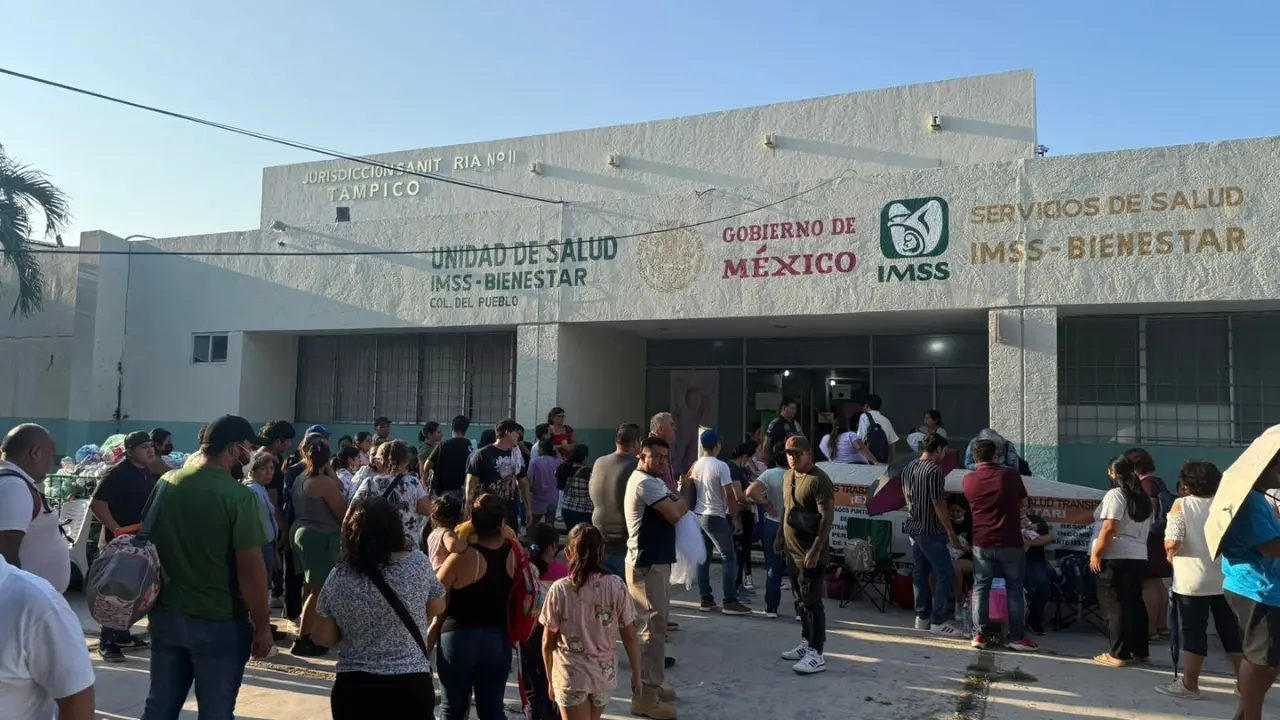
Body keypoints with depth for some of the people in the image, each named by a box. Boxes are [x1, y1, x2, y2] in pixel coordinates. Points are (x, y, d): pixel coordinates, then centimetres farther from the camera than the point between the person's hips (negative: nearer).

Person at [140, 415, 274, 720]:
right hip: (219, 621, -6)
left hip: (166, 616, 6)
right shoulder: (239, 496, -18)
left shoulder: (166, 483, 2)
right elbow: (251, 568, -19)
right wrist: (262, 626, -9)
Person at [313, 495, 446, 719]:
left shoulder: (338, 579, -7)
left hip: (354, 687, 1)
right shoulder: (417, 563, -10)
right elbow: (437, 608, 6)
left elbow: (322, 637, 3)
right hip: (411, 685, -1)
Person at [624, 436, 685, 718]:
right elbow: (675, 514, -21)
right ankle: (645, 697, -1)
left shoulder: (653, 481, 18)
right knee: (652, 626, -7)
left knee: (653, 625, 18)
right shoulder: (645, 482, -18)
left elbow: (673, 504, 13)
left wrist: (677, 501, -7)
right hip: (648, 564, -11)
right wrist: (683, 501, -2)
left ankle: (649, 685, 29)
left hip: (653, 561, 11)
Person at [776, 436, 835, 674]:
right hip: (792, 550, 9)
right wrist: (780, 537, 21)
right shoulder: (788, 477, 10)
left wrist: (816, 550, -26)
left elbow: (827, 518, -22)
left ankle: (817, 654, -3)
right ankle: (806, 643, 29)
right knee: (801, 600, 18)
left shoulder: (819, 480, -18)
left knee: (812, 602, -7)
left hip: (810, 553, -9)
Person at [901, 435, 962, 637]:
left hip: (913, 527, 9)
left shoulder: (907, 468, 8)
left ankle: (922, 617, 22)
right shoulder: (934, 470, -17)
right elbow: (938, 504, -19)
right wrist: (951, 533, -14)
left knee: (920, 572, 15)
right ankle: (937, 621, -1)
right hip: (930, 531, -9)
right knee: (945, 573, -2)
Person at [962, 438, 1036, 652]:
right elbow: (1022, 501, 9)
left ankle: (979, 635, 8)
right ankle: (1017, 637, 8)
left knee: (981, 588, 8)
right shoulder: (1010, 475, -6)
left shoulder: (968, 479, -1)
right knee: (1015, 589, 6)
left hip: (981, 543, 2)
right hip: (1010, 542, -2)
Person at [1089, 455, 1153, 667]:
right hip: (1138, 557, 8)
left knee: (1115, 606, -3)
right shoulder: (1143, 498, 14)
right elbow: (1146, 530, 18)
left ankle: (1118, 655, -1)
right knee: (1135, 603, 14)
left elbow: (1109, 528, -19)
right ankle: (1140, 651, 20)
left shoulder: (1115, 494, -11)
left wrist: (1095, 553, -15)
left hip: (1114, 557, -8)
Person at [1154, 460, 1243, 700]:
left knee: (1193, 630, 1)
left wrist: (1170, 555, 4)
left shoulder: (1181, 504, -8)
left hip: (1192, 580, -4)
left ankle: (1189, 684, 5)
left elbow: (1173, 542, -16)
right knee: (1231, 630, 12)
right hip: (1226, 578, 4)